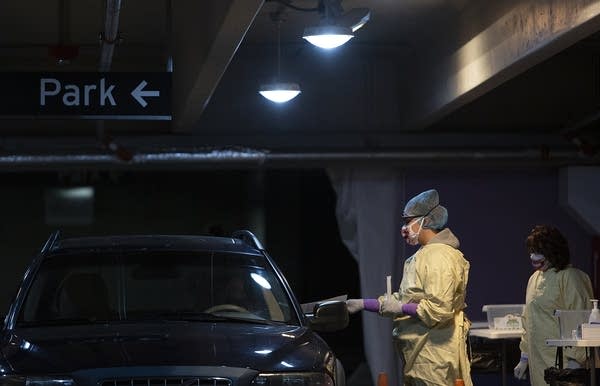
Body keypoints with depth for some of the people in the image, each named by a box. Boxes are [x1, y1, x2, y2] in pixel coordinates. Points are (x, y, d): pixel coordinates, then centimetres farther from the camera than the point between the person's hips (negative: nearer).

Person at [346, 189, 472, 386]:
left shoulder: (439, 257, -15)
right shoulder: (423, 255, 19)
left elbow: (439, 310, -24)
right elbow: (404, 299, 22)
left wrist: (401, 308, -14)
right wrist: (362, 304, 16)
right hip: (419, 353, 10)